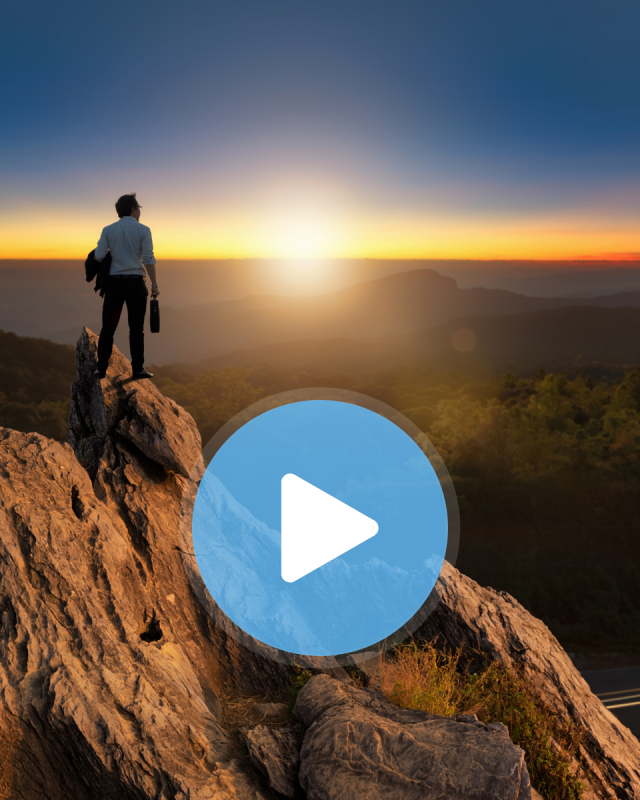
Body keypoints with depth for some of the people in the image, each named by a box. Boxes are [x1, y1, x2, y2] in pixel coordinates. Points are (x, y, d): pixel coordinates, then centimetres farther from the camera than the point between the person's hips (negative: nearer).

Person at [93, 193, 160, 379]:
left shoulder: (108, 230, 6)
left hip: (114, 282, 2)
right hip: (135, 283, -2)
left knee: (108, 328, 9)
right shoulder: (143, 230, 0)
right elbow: (149, 259, -7)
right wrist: (154, 284, -3)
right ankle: (137, 368, 3)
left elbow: (98, 256, -2)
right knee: (136, 328, 4)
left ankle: (101, 369, 8)